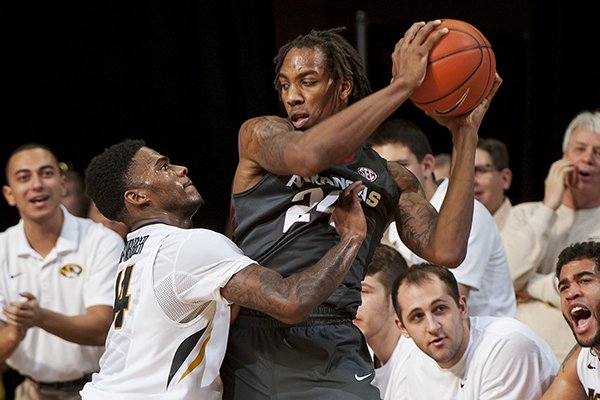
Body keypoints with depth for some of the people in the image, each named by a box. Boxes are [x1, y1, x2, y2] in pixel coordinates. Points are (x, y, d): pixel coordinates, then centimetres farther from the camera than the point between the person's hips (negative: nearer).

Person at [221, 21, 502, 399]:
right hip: (249, 347, -1)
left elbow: (445, 250, -2)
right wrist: (401, 85, -15)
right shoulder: (259, 135, 6)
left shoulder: (390, 179, 13)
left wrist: (465, 138, 0)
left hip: (331, 353, 1)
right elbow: (307, 155, -18)